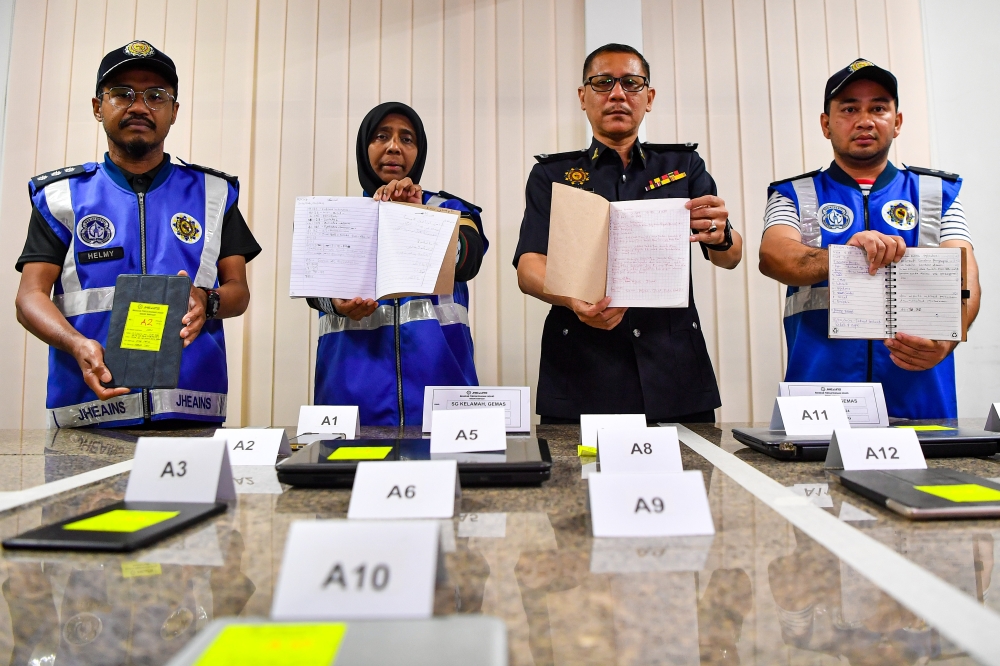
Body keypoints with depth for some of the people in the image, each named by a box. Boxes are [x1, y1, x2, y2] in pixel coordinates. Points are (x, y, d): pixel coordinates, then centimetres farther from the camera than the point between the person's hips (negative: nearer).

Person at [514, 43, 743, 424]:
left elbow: (730, 258, 4)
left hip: (675, 371, 2)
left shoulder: (684, 165, 14)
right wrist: (574, 299, -26)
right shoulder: (551, 175, 9)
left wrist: (720, 236, -20)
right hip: (582, 374, -1)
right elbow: (529, 268, -4)